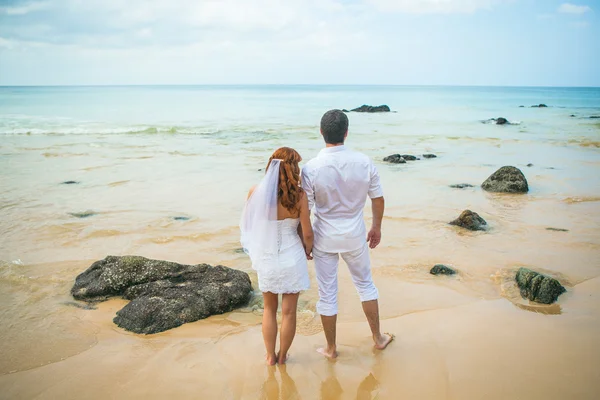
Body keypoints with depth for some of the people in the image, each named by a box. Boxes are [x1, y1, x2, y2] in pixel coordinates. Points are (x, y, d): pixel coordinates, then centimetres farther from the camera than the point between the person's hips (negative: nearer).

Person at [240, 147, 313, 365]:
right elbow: (307, 233, -11)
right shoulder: (299, 195, -18)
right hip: (291, 258, -2)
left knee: (269, 309, 22)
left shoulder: (256, 192, -12)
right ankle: (282, 356, 31)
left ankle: (270, 356, 33)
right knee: (289, 311, 16)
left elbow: (249, 225, -1)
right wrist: (307, 251, 10)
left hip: (266, 258, 2)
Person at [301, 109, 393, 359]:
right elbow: (378, 199, -1)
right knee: (365, 284, 23)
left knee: (327, 293, 12)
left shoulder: (311, 169, -18)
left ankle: (331, 348, 26)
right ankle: (378, 337, 35)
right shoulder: (364, 162, -11)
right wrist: (376, 228, 16)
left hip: (324, 238, -2)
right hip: (355, 235, 2)